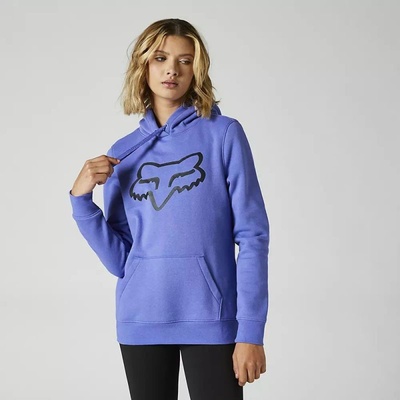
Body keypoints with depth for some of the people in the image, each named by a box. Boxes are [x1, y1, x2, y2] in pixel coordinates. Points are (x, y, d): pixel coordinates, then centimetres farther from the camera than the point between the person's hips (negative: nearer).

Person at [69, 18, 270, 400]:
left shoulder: (224, 135, -3)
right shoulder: (123, 153, 7)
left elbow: (252, 236, -6)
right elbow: (119, 260, 6)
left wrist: (250, 332, -12)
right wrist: (81, 198, -7)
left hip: (210, 319, -3)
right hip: (140, 321, 3)